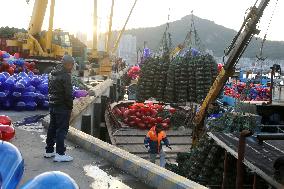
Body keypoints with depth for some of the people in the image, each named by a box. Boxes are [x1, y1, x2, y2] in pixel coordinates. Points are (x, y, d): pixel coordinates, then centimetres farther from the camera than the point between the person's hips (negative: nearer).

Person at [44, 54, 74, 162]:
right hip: (62, 107, -9)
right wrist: (70, 106, -9)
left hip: (53, 105, 9)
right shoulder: (65, 76, -17)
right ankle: (60, 154, -4)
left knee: (52, 128, 16)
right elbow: (68, 94, -18)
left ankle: (49, 151, 25)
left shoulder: (52, 74, 11)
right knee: (62, 129, -5)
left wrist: (52, 101, 17)